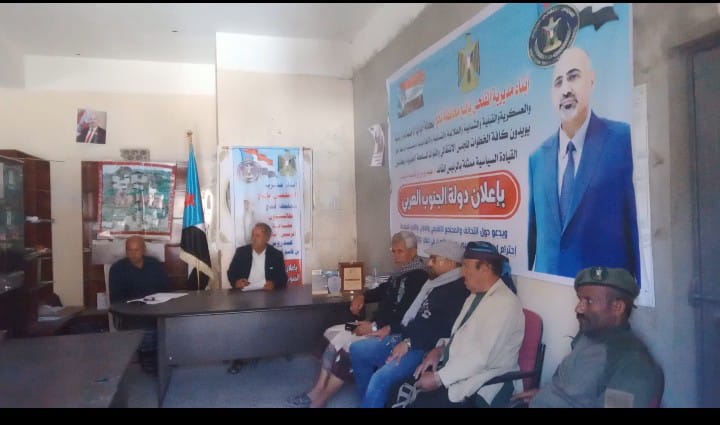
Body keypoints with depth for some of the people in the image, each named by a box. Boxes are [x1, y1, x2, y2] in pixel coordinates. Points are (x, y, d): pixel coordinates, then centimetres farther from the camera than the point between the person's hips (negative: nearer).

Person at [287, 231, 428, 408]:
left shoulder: (418, 277, -17)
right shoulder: (401, 272, 12)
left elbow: (407, 317, -24)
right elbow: (383, 290, 26)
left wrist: (375, 327, -22)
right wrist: (363, 296, 6)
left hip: (393, 332, -10)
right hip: (378, 326, 10)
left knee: (347, 344, -22)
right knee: (334, 334, -3)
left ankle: (320, 400, -10)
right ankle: (319, 390, -7)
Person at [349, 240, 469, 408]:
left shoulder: (458, 291, -15)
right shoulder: (433, 283, 16)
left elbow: (445, 330, -24)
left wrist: (410, 343, -22)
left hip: (423, 349, -10)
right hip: (406, 338, 10)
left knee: (380, 378, -29)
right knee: (357, 349, 7)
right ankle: (369, 400, 15)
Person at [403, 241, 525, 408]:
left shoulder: (504, 303, -18)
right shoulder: (475, 295, 12)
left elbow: (481, 358, -23)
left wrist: (438, 378, -19)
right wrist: (440, 349, 2)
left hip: (477, 385, -8)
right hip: (454, 369, 9)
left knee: (419, 402, -23)